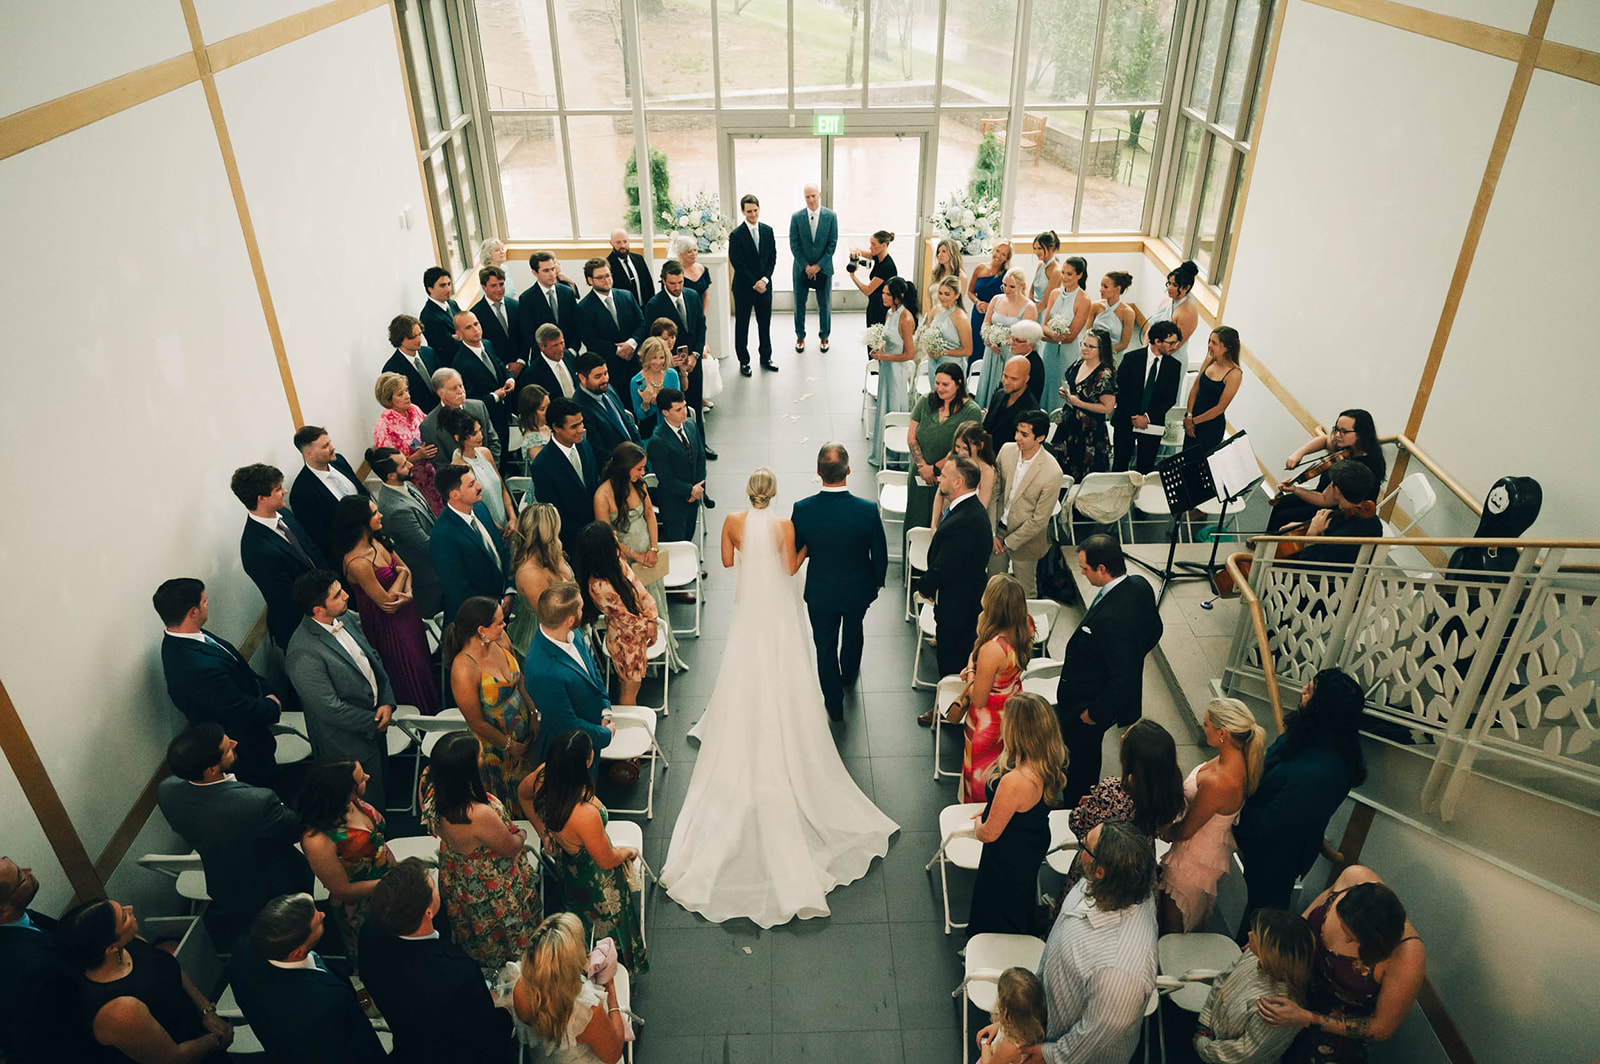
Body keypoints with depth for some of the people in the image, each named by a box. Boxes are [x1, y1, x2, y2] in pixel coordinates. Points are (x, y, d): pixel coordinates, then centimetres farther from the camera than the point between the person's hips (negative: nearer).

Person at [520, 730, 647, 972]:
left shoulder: (544, 776, -26)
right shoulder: (585, 814, -46)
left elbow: (523, 793, 0)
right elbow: (607, 860, -27)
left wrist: (543, 832, 8)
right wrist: (628, 851, -6)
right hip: (593, 883, -7)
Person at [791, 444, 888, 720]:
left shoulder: (803, 510, -26)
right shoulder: (867, 510, -27)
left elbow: (795, 552, -9)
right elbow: (880, 555, -13)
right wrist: (877, 582, 7)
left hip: (820, 592, -1)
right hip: (858, 589, 1)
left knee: (825, 645, 21)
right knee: (853, 630, 32)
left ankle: (834, 705, 38)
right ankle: (849, 675, 60)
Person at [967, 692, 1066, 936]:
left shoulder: (1015, 781, -43)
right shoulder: (1051, 763, -17)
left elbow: (989, 834, -26)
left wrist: (978, 823, -5)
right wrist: (991, 809, 9)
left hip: (1008, 859, -8)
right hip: (1036, 843, 8)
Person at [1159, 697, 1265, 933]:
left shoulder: (1217, 783, -39)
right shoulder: (1238, 760, -13)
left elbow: (1184, 831, -22)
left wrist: (1163, 831, -4)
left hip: (1195, 859, -8)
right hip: (1217, 846, 8)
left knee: (1173, 929, 17)